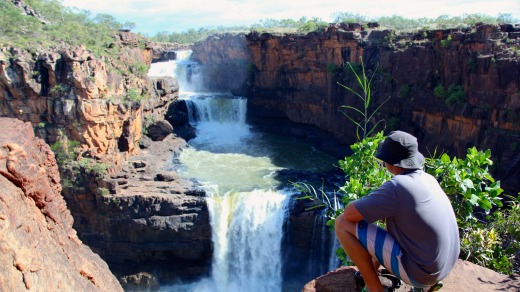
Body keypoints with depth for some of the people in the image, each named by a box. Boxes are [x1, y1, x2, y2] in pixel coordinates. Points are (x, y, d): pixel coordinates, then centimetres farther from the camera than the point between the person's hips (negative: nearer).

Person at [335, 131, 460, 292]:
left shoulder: (396, 186, -24)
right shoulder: (429, 179, 1)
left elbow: (349, 213, -18)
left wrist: (367, 205, 2)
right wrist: (377, 207, 9)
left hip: (417, 271, -8)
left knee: (343, 223, -10)